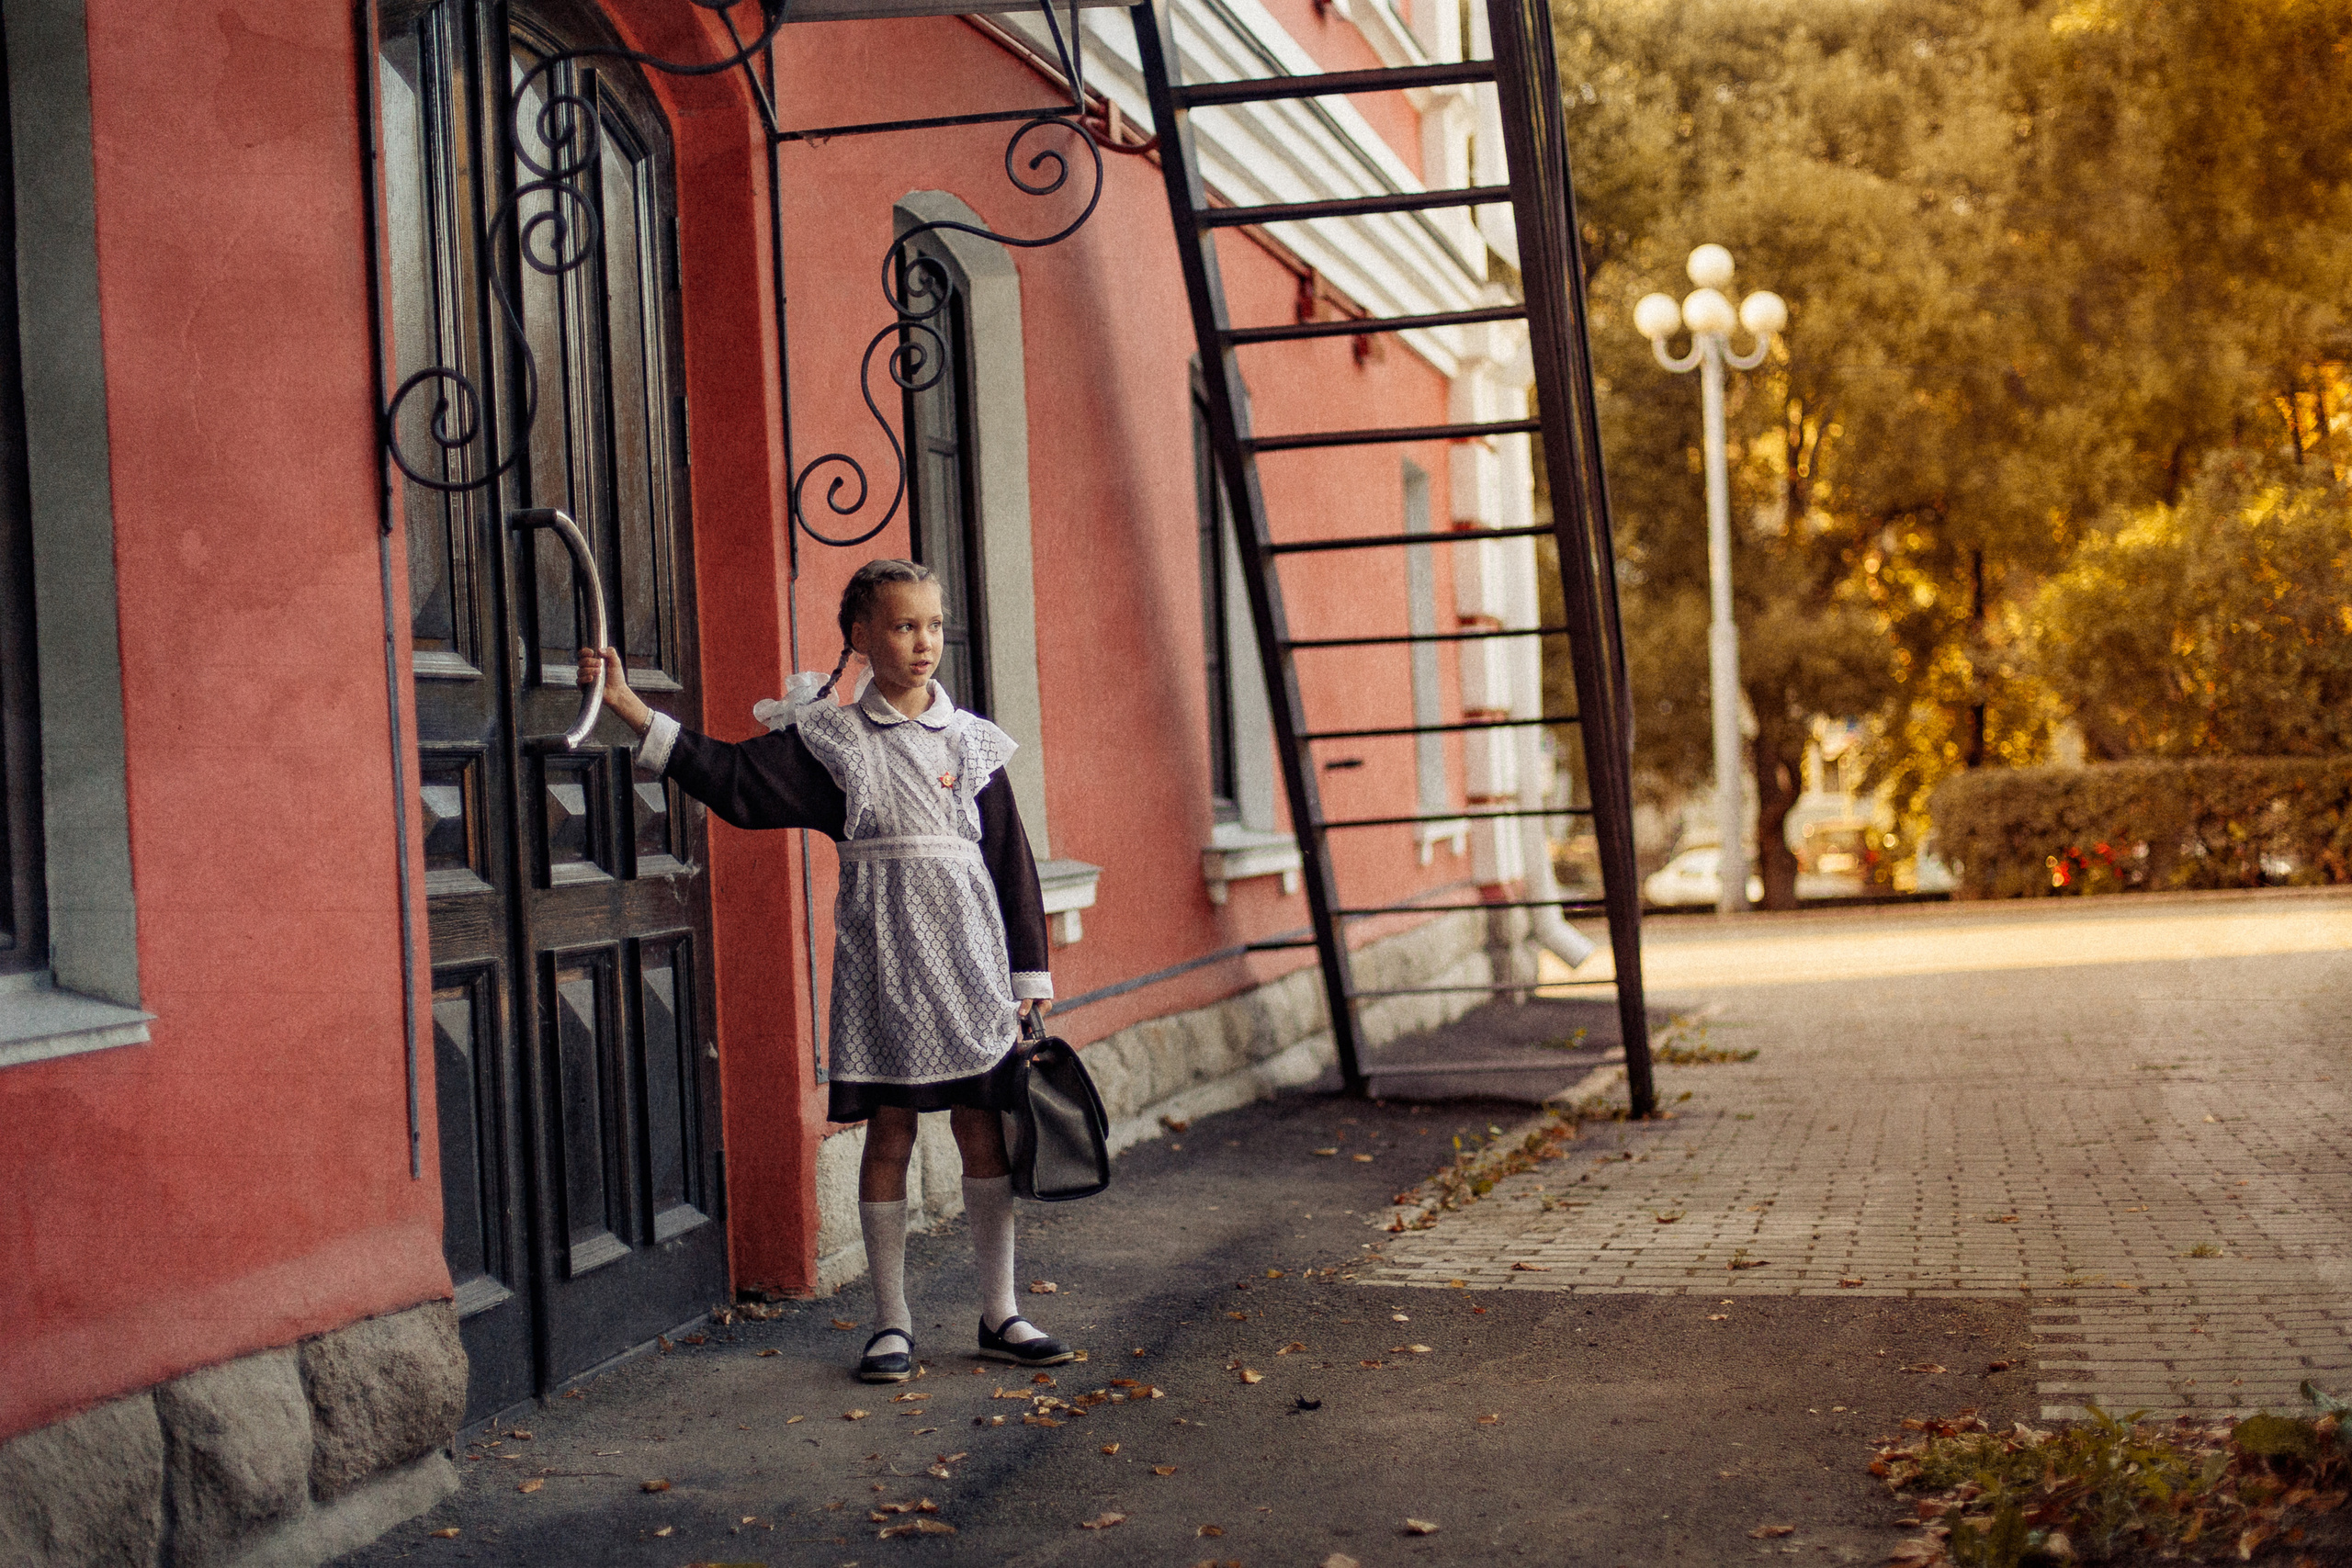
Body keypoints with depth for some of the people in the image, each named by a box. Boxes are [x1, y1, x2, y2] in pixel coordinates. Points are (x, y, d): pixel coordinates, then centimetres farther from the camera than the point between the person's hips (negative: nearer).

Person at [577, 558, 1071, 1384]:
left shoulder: (971, 742, 8)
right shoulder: (830, 739, 3)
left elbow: (1011, 862, 9)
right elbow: (734, 778, -5)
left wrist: (1028, 975, 7)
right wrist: (630, 707, -13)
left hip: (967, 955, 2)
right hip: (880, 953, -1)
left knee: (983, 1126, 3)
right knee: (889, 1128, 1)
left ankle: (1000, 1313, 13)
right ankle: (891, 1321, 11)